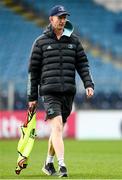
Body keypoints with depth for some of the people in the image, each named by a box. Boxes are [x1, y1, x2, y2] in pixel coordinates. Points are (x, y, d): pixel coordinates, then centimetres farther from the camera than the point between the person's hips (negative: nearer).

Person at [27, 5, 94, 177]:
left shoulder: (74, 40, 10)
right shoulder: (41, 42, 3)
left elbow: (82, 64, 12)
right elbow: (33, 69, 5)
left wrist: (88, 84, -4)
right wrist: (32, 96, 4)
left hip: (68, 92, 3)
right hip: (49, 92, -3)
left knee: (58, 129, 11)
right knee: (57, 126, -17)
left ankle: (48, 163, 28)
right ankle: (62, 165, -24)